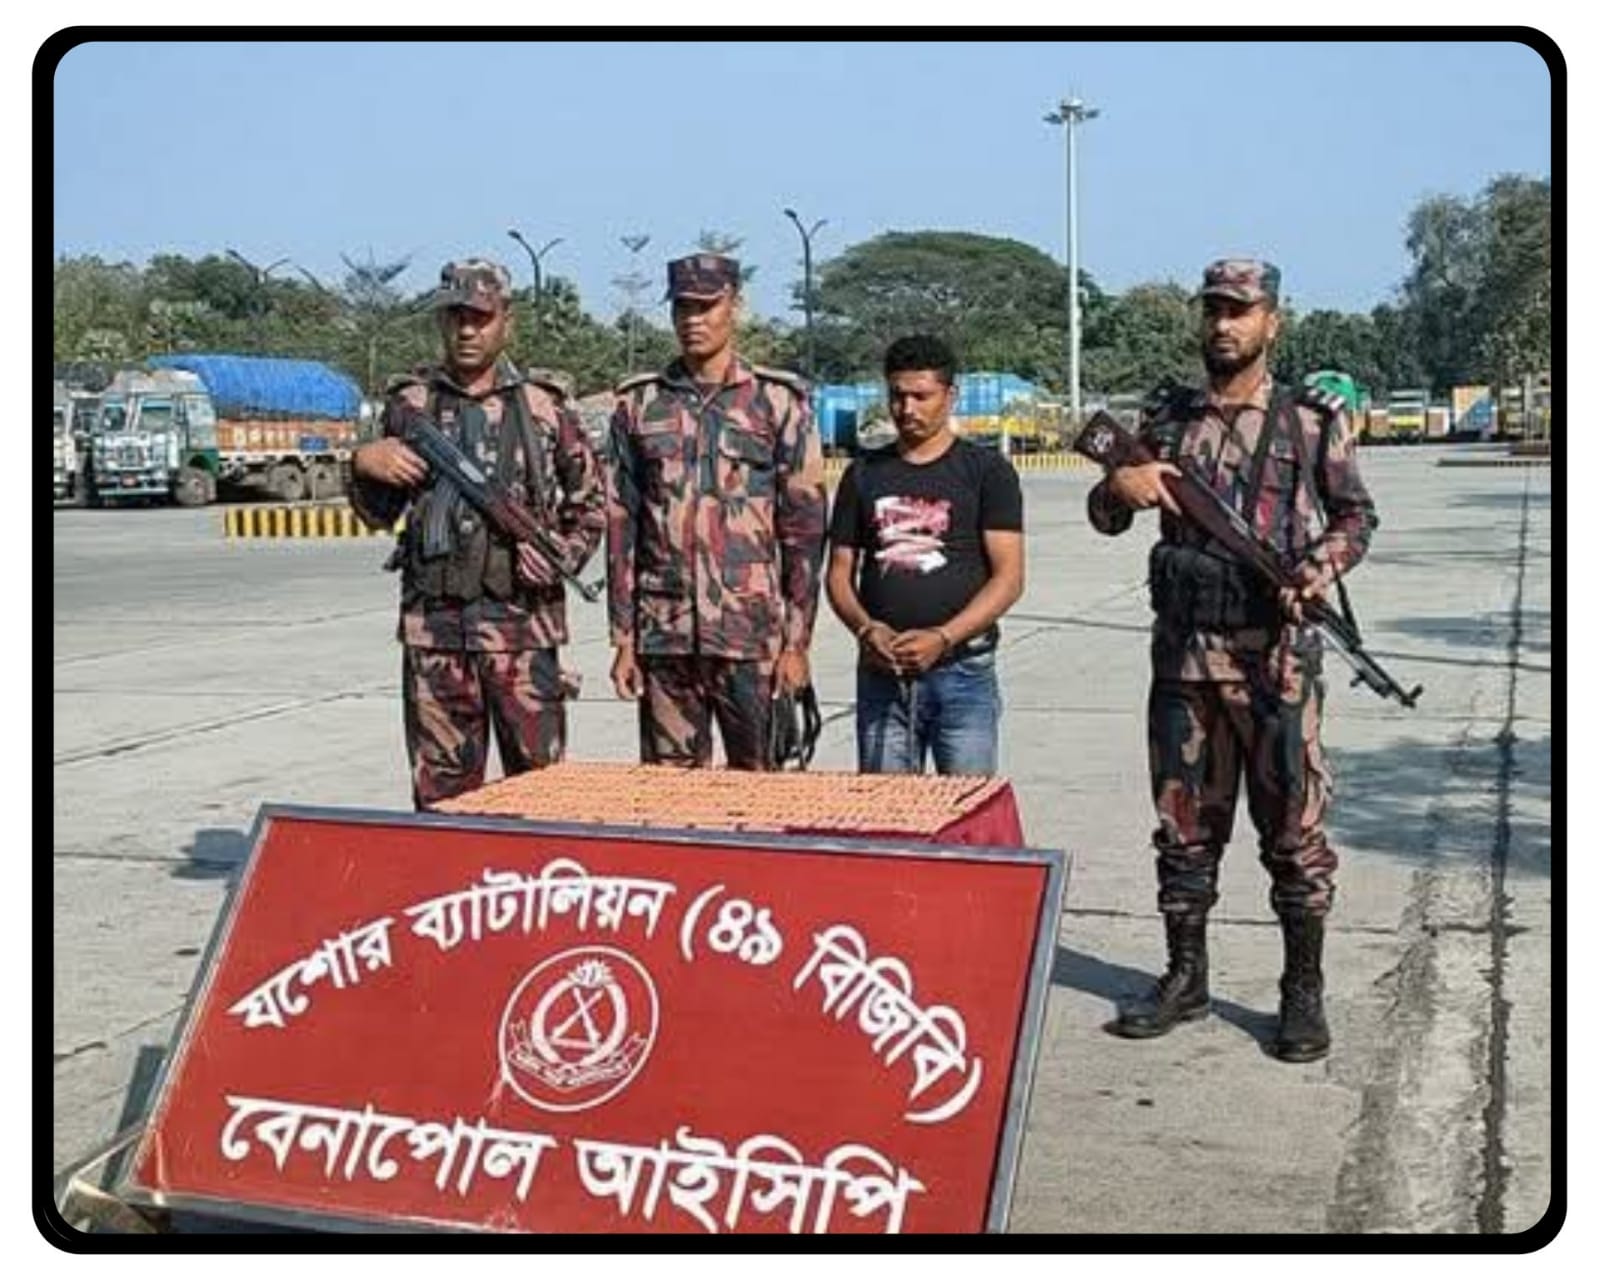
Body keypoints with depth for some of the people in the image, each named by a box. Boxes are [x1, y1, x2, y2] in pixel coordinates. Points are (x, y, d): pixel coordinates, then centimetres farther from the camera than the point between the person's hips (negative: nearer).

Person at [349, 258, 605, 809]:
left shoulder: (542, 406, 4)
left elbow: (591, 504, 11)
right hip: (433, 621, 2)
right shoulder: (410, 402, 9)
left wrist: (562, 556, -6)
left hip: (522, 620, -1)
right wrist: (364, 465, -4)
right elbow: (379, 515, 15)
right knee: (442, 785, 7)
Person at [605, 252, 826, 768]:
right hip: (664, 636, 2)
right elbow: (622, 526, 10)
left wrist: (798, 641, -4)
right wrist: (623, 639, 5)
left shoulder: (778, 402, 2)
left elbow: (805, 527, 1)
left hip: (752, 634, -2)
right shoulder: (639, 403, 9)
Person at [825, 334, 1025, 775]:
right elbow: (839, 571, 13)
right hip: (881, 674, 3)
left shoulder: (986, 470, 4)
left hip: (961, 670, -3)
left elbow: (1008, 577, -4)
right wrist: (865, 628, -8)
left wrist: (943, 637, -16)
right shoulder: (864, 474, 14)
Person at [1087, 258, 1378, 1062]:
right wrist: (1119, 487, -9)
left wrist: (1318, 570, -11)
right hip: (1183, 653, 3)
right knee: (1184, 826, 11)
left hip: (1276, 655, -3)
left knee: (1293, 830, 1)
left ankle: (1303, 994, 13)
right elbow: (1104, 518, 14)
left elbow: (1355, 513, 8)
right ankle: (1185, 980, 23)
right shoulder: (1166, 418, 9)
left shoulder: (1311, 420, 1)